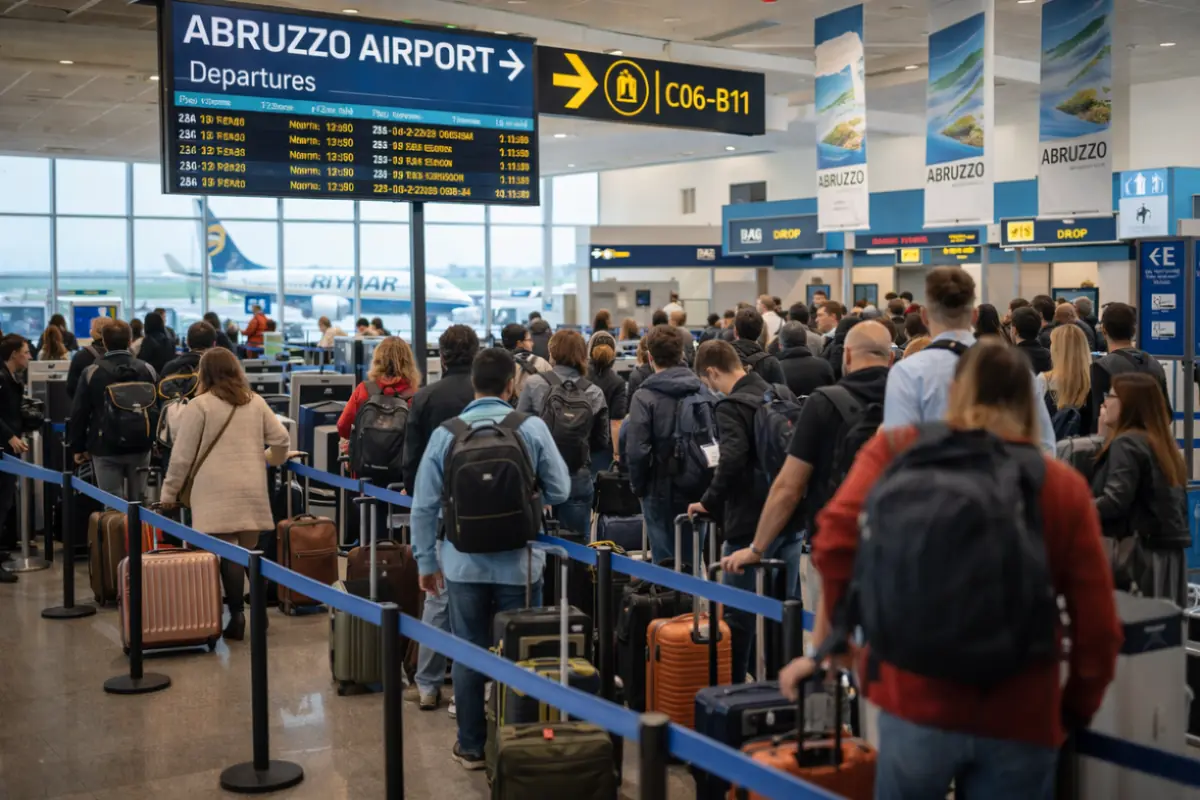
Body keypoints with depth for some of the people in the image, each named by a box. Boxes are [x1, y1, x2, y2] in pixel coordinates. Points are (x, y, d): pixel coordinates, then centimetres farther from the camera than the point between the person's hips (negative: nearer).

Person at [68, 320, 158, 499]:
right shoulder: (147, 370, 0)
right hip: (140, 448, 2)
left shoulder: (91, 373, -6)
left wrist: (78, 447, 6)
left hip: (105, 450, -2)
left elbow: (79, 413, -4)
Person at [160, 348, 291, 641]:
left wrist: (169, 493, 9)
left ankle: (237, 616, -11)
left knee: (227, 554, -7)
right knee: (251, 551, 10)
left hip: (216, 493, -4)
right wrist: (270, 459, 36)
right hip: (253, 490, 4)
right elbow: (281, 439, 15)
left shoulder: (199, 405, 0)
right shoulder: (255, 402, 14)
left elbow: (182, 455, 0)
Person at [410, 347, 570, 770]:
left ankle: (471, 745, 20)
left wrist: (426, 562, 9)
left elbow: (424, 505, -2)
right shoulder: (532, 428, -9)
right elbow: (560, 491, -3)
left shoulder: (445, 433, -5)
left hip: (464, 564, 1)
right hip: (519, 563, -1)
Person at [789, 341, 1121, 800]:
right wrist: (1073, 715, 18)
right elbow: (1098, 629, 2)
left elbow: (837, 539, -10)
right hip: (1019, 720, 0)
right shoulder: (1065, 486, 5)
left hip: (917, 704, 0)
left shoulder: (898, 450, 5)